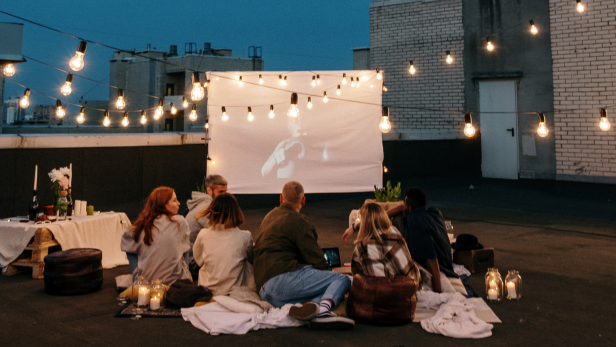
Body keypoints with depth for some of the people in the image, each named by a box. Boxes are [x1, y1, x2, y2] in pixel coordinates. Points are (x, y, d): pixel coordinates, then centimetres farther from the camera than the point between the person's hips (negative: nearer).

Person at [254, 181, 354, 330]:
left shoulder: (269, 217, 27)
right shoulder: (299, 222, -2)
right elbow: (316, 260, -6)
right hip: (283, 277, -8)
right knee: (342, 280, -5)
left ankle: (311, 306, -27)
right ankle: (322, 309, -35)